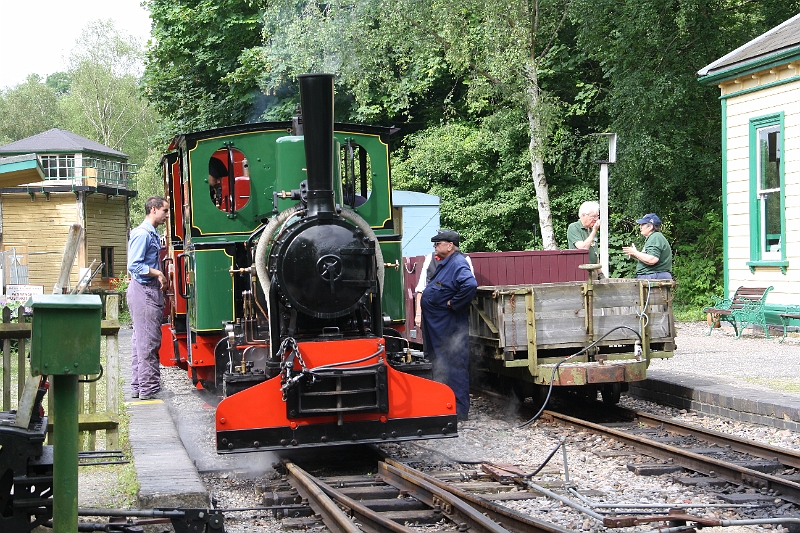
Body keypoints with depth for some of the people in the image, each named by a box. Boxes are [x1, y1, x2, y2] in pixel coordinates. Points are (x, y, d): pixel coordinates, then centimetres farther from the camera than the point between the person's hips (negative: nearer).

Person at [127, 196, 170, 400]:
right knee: (148, 341, -8)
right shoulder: (142, 234, -14)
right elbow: (134, 266, -19)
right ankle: (148, 388, -5)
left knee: (141, 340, 13)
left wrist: (161, 277, 11)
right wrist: (157, 273, -14)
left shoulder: (153, 234, 17)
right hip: (144, 291, -11)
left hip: (150, 291, 11)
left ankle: (138, 386, 19)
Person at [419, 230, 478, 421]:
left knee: (454, 367, -6)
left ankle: (459, 410, -2)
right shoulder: (444, 263, 16)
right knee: (441, 367, 17)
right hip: (438, 325, 11)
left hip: (450, 326, -11)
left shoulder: (458, 263, -16)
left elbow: (470, 285, -33)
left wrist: (453, 304, -23)